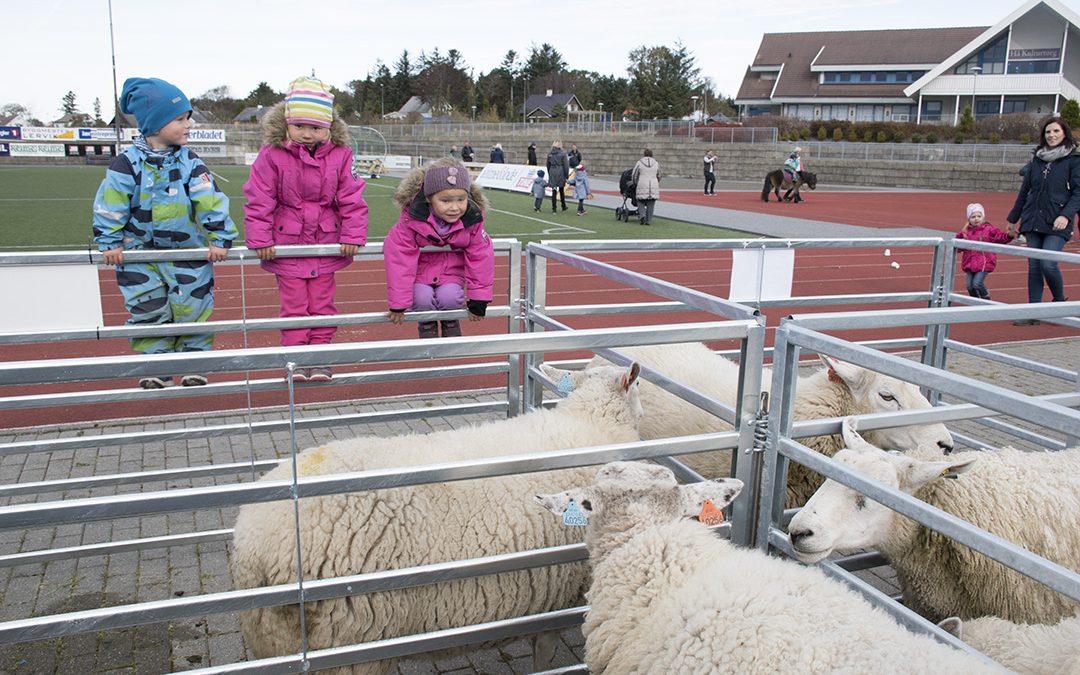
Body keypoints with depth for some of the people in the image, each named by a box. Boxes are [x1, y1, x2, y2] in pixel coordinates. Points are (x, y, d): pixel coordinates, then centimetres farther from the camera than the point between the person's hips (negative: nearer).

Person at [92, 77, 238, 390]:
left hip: (188, 250, 1)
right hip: (140, 253, 0)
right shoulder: (128, 164, -11)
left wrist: (220, 238, -12)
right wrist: (110, 242, -8)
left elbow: (211, 201, -9)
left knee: (192, 308, 3)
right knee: (148, 312, 4)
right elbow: (109, 205, -7)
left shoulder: (189, 162, -6)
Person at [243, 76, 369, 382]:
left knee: (322, 303, 9)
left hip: (327, 241, 2)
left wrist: (352, 236, -6)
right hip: (286, 242, -1)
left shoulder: (340, 154, -7)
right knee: (294, 304, 4)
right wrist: (260, 239, -9)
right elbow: (259, 200, -7)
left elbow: (352, 197, -2)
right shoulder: (271, 154, -12)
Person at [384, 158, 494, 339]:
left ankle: (451, 323, 11)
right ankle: (426, 326, 9)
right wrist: (398, 303, -20)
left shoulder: (472, 219, -23)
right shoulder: (413, 218, -28)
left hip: (452, 270, 1)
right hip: (421, 269, -1)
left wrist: (479, 300, -8)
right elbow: (399, 257, -23)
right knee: (422, 299, -25)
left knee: (449, 298, -24)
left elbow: (481, 257, -11)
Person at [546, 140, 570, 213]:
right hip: (560, 173, -2)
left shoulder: (549, 154, 3)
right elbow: (565, 166, -7)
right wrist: (567, 175, 1)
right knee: (561, 190, 14)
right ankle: (563, 206, 26)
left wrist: (549, 174, 18)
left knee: (554, 191, 3)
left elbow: (548, 165, 9)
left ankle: (554, 208, 0)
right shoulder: (562, 154, -8)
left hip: (552, 173, 2)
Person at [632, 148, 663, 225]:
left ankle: (642, 215, -12)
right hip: (653, 186, 2)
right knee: (651, 204, 5)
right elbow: (659, 175, 19)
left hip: (642, 186, -2)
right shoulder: (656, 163, 9)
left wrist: (635, 183, 23)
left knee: (641, 202, 10)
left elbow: (634, 175, 6)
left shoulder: (639, 163, 0)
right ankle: (648, 220, 3)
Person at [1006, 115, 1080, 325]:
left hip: (1056, 223, -4)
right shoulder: (1037, 159, 13)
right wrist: (1013, 218, 21)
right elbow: (1025, 190, 19)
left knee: (1048, 264, -16)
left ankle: (1060, 302, 10)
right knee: (1034, 266, 3)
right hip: (1033, 221, 4)